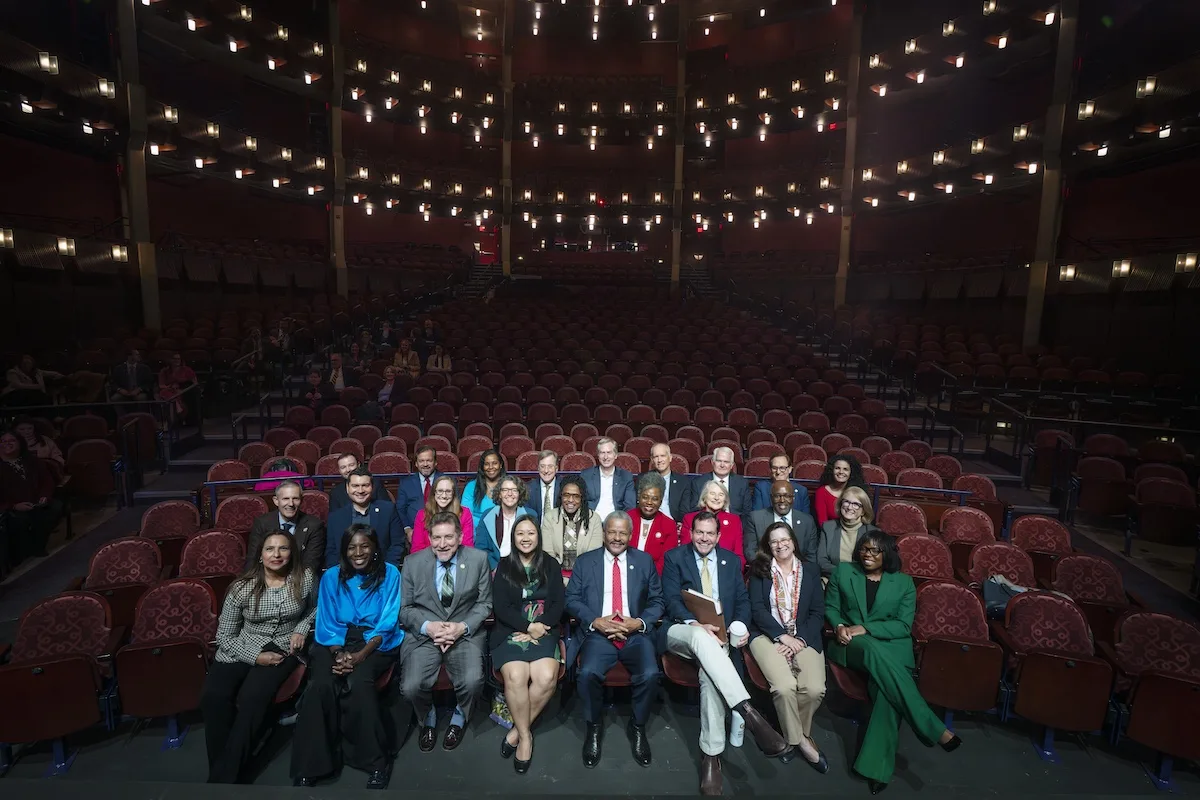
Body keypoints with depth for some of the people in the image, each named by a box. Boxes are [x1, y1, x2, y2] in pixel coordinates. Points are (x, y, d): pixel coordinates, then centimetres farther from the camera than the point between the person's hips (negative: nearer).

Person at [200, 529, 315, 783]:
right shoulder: (242, 588, -7)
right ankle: (218, 770, -4)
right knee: (213, 697, -26)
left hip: (283, 648, -1)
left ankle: (226, 777, -10)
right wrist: (256, 656, -14)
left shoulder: (304, 579, -4)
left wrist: (302, 629, -4)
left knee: (251, 698, -27)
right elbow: (224, 635, -2)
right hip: (242, 649, 1)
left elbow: (314, 609, 15)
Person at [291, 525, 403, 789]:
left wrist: (359, 656, -20)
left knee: (358, 682, -31)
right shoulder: (331, 577, 5)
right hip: (336, 642, 3)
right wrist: (338, 654, -16)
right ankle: (308, 768, -13)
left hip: (377, 643, -2)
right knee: (321, 685, -28)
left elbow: (387, 623, -7)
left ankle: (375, 762, -14)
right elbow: (326, 623, 2)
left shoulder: (389, 574, -3)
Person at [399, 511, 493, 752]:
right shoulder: (413, 563, 0)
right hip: (424, 633, 1)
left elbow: (485, 603, 3)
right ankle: (428, 719, 17)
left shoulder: (478, 559, -3)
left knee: (472, 681, -26)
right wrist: (428, 626, -13)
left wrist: (463, 627, -14)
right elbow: (404, 608, 5)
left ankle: (459, 719, 13)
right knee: (411, 687, -22)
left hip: (465, 633, -1)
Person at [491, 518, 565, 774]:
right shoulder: (504, 566, 7)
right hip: (510, 631, -1)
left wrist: (537, 628, -10)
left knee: (546, 677, -26)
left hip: (543, 631, 1)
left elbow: (559, 604, 5)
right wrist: (528, 626, -13)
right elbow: (500, 607, -1)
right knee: (516, 676, -28)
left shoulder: (551, 565, 10)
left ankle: (518, 729, -3)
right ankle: (525, 734, -6)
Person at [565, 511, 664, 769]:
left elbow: (657, 601, 8)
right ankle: (593, 727, 2)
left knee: (650, 674, -26)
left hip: (636, 634, 1)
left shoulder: (645, 561, 10)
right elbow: (572, 599, 3)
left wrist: (639, 622, -11)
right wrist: (595, 621, -12)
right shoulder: (585, 561, 8)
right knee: (587, 673, -29)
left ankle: (637, 727, 4)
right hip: (598, 634, 0)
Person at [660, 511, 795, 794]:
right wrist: (696, 625, -24)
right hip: (682, 631, -2)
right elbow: (672, 599, -6)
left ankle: (711, 754, -23)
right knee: (701, 637, -39)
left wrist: (741, 626, -11)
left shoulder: (731, 559, 14)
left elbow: (742, 599, 12)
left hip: (719, 634, 2)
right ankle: (749, 714, -43)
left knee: (710, 670, -33)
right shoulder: (674, 557, 4)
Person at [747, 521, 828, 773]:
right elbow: (757, 610, -3)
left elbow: (818, 613, 5)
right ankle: (800, 740, 0)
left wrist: (800, 639, -9)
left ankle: (794, 732, 5)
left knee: (815, 689, -24)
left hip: (804, 637, 2)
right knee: (784, 686, -27)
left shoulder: (811, 569, 10)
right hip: (768, 635, -2)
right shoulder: (759, 569, 5)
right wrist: (783, 636, -14)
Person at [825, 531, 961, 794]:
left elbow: (904, 625, -1)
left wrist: (865, 629, -14)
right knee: (873, 649, -37)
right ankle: (935, 729, -31)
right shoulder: (843, 572, 9)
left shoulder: (904, 582, 7)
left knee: (885, 689, -33)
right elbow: (830, 607, 12)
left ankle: (876, 767, -30)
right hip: (852, 644, 0)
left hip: (891, 646, 0)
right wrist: (838, 626, -11)